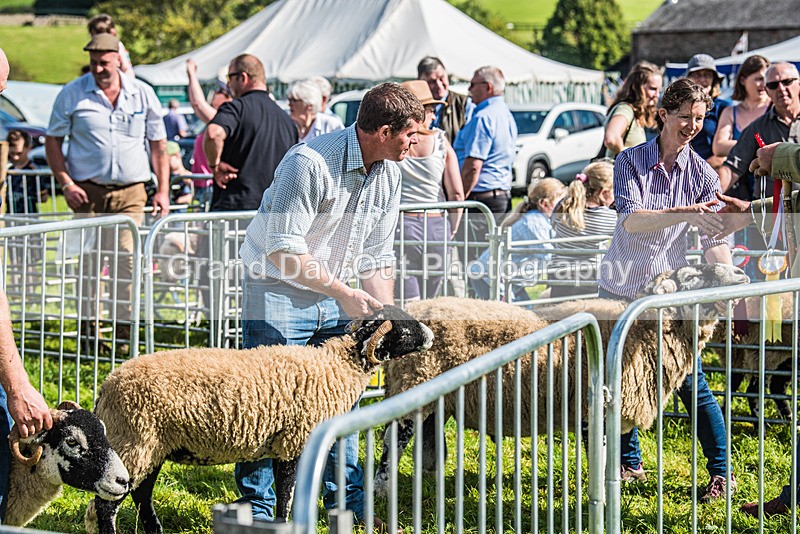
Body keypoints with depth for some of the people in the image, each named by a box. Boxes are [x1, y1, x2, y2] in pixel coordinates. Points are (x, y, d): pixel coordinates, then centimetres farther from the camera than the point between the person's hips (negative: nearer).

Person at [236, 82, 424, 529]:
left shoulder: (388, 173, 1)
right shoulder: (310, 163, -25)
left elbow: (376, 254, 8)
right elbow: (283, 249, -26)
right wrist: (344, 292, -26)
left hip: (334, 300, 7)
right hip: (279, 293, -7)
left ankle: (351, 503, 20)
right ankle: (258, 510, 4)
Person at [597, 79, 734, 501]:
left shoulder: (701, 173, -1)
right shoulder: (630, 161, -5)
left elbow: (715, 238, -7)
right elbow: (631, 219, -21)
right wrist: (685, 214, -35)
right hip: (621, 287, 1)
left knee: (691, 382, -7)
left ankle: (721, 473, 1)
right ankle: (630, 464, 25)